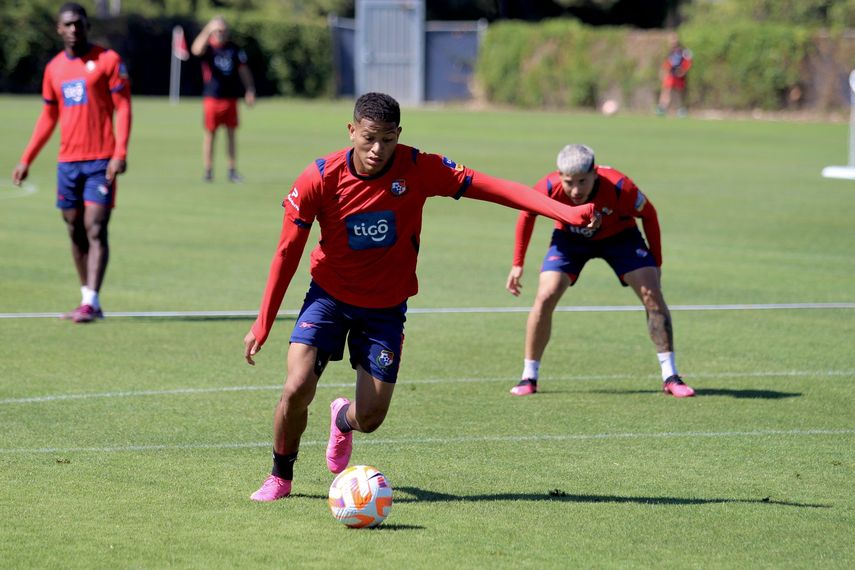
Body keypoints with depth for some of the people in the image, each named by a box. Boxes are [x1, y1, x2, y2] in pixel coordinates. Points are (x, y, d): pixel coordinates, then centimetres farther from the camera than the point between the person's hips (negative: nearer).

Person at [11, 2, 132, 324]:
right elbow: (48, 118, 21)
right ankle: (88, 301, 13)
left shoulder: (107, 60, -2)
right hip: (68, 161, 5)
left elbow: (123, 107, -5)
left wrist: (120, 153, -16)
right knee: (76, 232, 6)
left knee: (95, 230, -11)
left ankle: (91, 302, -16)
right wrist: (26, 160, 17)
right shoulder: (54, 68, 13)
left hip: (101, 161, -5)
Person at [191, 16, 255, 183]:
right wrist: (207, 31, -34)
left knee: (231, 134, 6)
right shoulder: (208, 47, -3)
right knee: (209, 133, 1)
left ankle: (232, 171, 12)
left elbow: (243, 70, 12)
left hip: (230, 97, 3)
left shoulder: (234, 48, 9)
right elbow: (196, 50, -27)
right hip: (212, 97, -3)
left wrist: (250, 90, 3)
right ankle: (208, 171, 7)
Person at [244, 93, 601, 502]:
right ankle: (280, 477, 9)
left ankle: (343, 419, 40)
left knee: (371, 417, -1)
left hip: (386, 307, 1)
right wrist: (263, 323, -7)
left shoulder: (417, 169, -18)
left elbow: (492, 187, -21)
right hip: (329, 296, -1)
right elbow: (287, 252, -8)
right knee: (297, 389, -19)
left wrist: (566, 213, -31)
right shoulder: (320, 178, -18)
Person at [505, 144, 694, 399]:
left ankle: (670, 377, -7)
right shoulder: (549, 188, -33)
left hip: (618, 235, -1)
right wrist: (517, 264, -7)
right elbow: (527, 215, -9)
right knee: (545, 297, -16)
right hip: (570, 237, 1)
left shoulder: (619, 187, -37)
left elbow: (648, 214, -16)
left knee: (652, 294, -15)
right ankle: (529, 378, -1)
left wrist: (655, 262, -9)